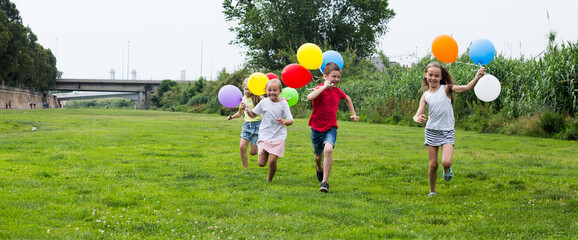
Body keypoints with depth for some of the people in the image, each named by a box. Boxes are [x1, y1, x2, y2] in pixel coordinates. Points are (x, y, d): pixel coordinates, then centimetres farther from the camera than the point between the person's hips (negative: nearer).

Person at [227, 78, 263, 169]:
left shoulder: (258, 98, -10)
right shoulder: (243, 99, 5)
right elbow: (240, 113, 20)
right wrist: (232, 117, 2)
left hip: (257, 124, -4)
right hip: (247, 124, 4)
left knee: (253, 152, -5)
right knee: (242, 147, -13)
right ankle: (245, 168, 3)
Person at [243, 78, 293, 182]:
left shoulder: (283, 103, -4)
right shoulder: (264, 102, 3)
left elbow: (291, 121, -8)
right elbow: (253, 114, 14)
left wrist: (284, 122, -30)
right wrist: (247, 109, -6)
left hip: (278, 136, -2)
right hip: (265, 135, 2)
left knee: (272, 161, -15)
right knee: (261, 163, -3)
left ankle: (269, 180, 9)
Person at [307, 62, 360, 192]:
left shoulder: (337, 91, 2)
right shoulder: (320, 89, -15)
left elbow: (347, 99, 27)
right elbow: (309, 97, -39)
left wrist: (353, 114, 22)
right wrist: (324, 86, -35)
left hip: (331, 128, 2)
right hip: (317, 127, -1)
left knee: (328, 149, -26)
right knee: (319, 155, 17)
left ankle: (325, 182, -21)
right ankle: (319, 167, 56)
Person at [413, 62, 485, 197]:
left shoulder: (446, 89, -3)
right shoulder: (425, 96, 4)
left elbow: (467, 88, -16)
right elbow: (417, 115, -4)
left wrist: (477, 77, -34)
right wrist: (418, 119, -30)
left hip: (447, 131, -2)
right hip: (432, 131, 2)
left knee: (446, 162, -21)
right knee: (433, 164, 4)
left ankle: (447, 169, 16)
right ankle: (432, 191, 24)